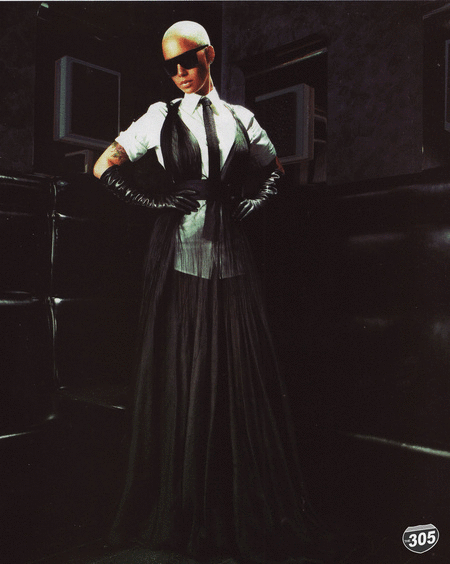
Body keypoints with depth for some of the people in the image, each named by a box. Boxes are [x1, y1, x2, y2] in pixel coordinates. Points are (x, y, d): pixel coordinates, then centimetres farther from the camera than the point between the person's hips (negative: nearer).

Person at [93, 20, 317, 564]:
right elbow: (104, 167, 10)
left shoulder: (240, 118, 14)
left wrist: (254, 200, 6)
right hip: (177, 258, -1)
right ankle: (182, 513, 17)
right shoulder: (161, 116, 9)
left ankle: (249, 514, 17)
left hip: (229, 257, 1)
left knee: (240, 378, 1)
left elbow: (274, 171, 25)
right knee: (179, 377, 2)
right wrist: (150, 200, -2)